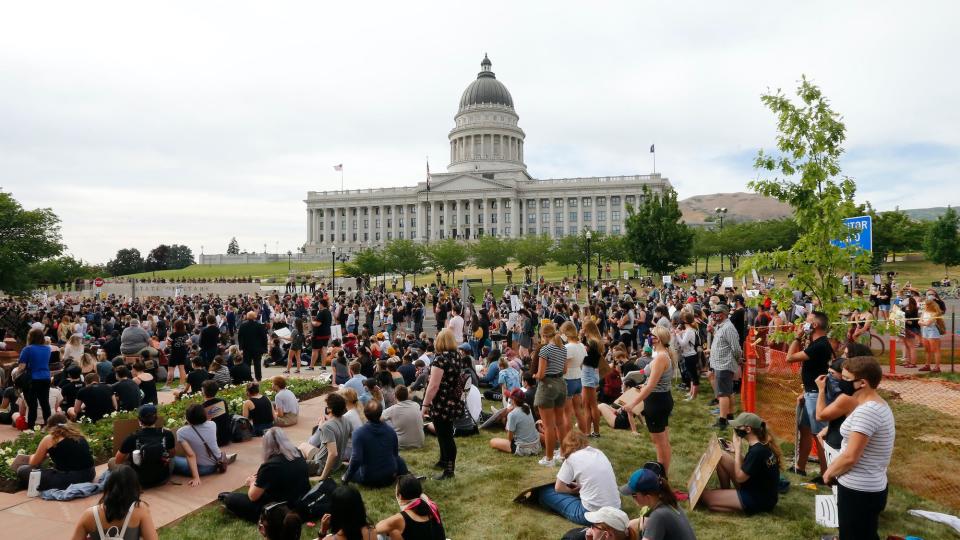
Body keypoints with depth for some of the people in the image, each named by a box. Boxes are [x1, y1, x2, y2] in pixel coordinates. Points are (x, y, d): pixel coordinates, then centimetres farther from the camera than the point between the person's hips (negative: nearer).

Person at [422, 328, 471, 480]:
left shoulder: (440, 359, -20)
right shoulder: (458, 357, 6)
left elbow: (434, 385, -23)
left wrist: (425, 404, -16)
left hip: (441, 405, -9)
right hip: (454, 403, 9)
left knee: (444, 436, 1)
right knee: (446, 433, 23)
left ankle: (449, 470, 8)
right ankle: (444, 460, 39)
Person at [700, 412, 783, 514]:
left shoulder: (757, 451, -29)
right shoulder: (761, 444, -1)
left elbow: (739, 477, -20)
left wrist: (738, 449, -17)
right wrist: (737, 450, -4)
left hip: (759, 500, -9)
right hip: (755, 488, 9)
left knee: (705, 496, -8)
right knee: (722, 458, 7)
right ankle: (725, 492, 18)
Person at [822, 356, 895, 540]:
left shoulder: (866, 411, -24)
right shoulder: (880, 405, 9)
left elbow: (850, 457, -24)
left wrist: (829, 473, -7)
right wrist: (834, 469, 9)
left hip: (858, 490, -10)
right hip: (873, 488, 10)